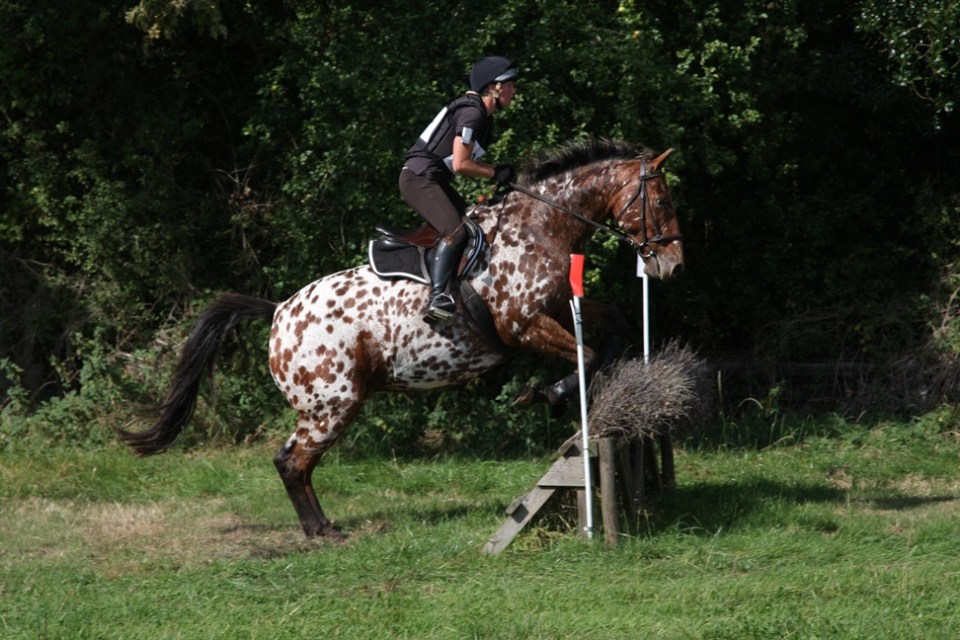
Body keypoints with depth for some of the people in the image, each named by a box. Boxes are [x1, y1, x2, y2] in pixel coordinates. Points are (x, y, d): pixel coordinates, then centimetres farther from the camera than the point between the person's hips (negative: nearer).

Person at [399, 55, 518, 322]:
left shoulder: (484, 118, 16)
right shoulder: (471, 114, -16)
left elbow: (468, 161, 18)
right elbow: (460, 165, -20)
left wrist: (499, 171, 5)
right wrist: (495, 173, -9)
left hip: (434, 180, 11)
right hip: (419, 177, -11)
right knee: (455, 231, -27)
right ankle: (437, 297, -36)